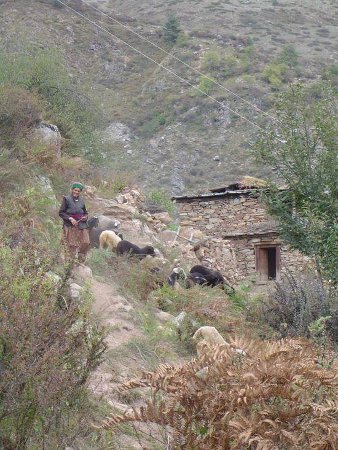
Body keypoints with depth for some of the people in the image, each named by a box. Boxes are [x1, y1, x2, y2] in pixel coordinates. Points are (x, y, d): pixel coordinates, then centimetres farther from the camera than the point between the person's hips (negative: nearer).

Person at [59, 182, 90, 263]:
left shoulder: (81, 201, 13)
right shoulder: (67, 199, -1)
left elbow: (85, 213, 23)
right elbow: (61, 213, -5)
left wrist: (85, 217, -1)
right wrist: (70, 218, -16)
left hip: (81, 226, 5)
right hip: (70, 226, -5)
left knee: (85, 243, -4)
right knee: (72, 246, -4)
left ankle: (81, 261, 10)